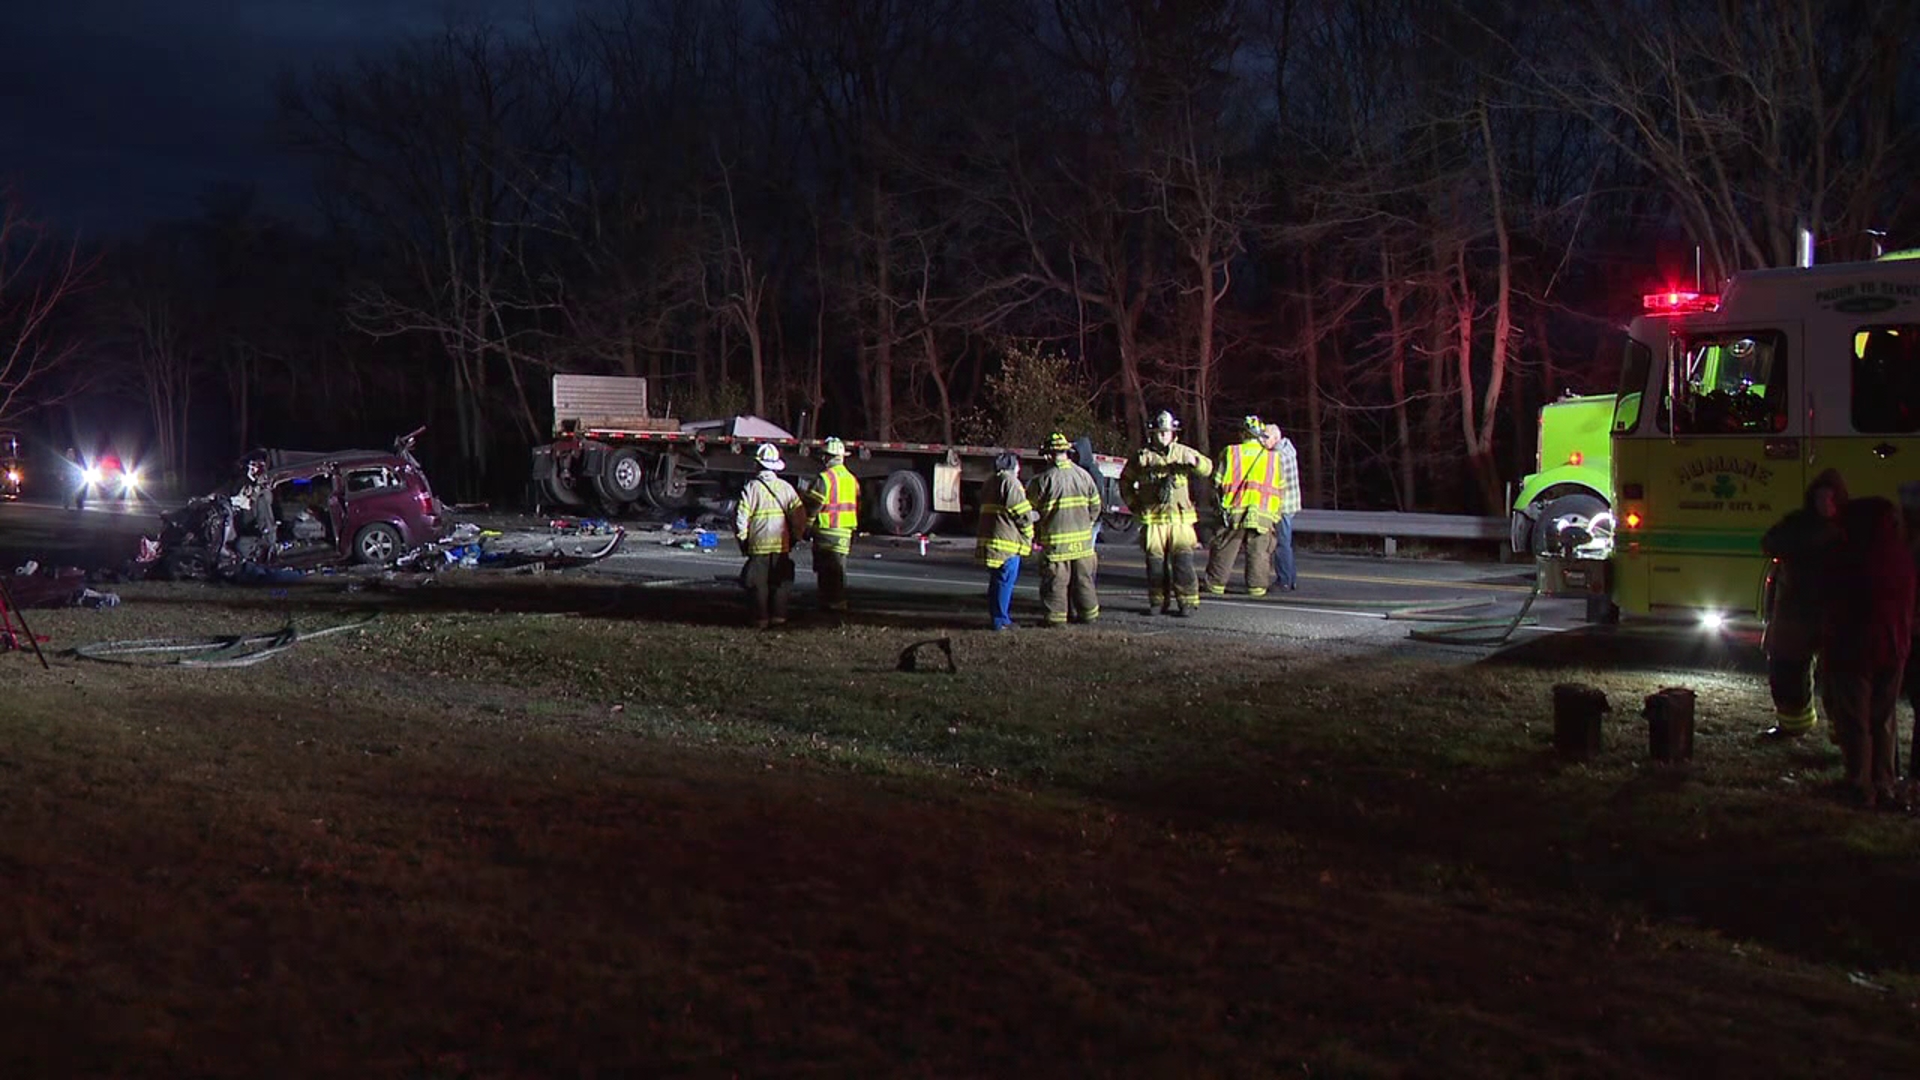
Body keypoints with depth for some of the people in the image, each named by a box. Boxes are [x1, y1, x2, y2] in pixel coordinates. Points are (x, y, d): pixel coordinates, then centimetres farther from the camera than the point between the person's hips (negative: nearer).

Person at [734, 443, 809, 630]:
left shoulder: (752, 487, -6)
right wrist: (794, 538, 11)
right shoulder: (786, 487, 2)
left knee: (758, 583, 4)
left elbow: (740, 516, -10)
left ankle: (761, 618, 4)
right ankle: (778, 615, 10)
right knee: (780, 581, 12)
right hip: (782, 544, 3)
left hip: (758, 545, -2)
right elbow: (800, 515, 0)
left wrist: (743, 540, 1)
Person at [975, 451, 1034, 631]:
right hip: (1007, 542, -9)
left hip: (988, 539, 9)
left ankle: (1000, 617, 22)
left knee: (997, 581, 16)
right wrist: (1028, 538, 1)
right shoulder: (1010, 483, -11)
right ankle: (1001, 621, -3)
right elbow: (1023, 513, -13)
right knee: (1004, 581, -4)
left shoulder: (989, 483, 17)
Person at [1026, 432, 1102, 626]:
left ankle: (1056, 616, 3)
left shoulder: (1045, 479, -12)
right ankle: (1088, 613, 22)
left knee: (1056, 579, 1)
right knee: (1083, 577, 14)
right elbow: (1095, 506, 9)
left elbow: (1031, 504, -2)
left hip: (1056, 539, -5)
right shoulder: (1084, 475, 3)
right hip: (1082, 537, 5)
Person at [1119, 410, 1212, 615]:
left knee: (1183, 561, -9)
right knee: (1155, 562, 3)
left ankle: (1188, 601, -5)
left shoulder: (1182, 452, 8)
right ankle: (1158, 601, 14)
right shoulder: (1142, 457, 7)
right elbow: (1125, 481, 18)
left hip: (1180, 517, -1)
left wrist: (1195, 462, -15)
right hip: (1152, 518, 1)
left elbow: (1207, 468, 6)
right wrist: (1133, 504, 9)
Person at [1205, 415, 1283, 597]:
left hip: (1233, 511, 0)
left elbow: (1217, 482, 4)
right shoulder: (1273, 457, 5)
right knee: (1259, 551, 7)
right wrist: (1276, 511, 20)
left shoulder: (1230, 453, 2)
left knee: (1224, 550, 8)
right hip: (1263, 513, 0)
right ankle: (1256, 586, 7)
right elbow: (1280, 488, 8)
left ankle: (1216, 584, 13)